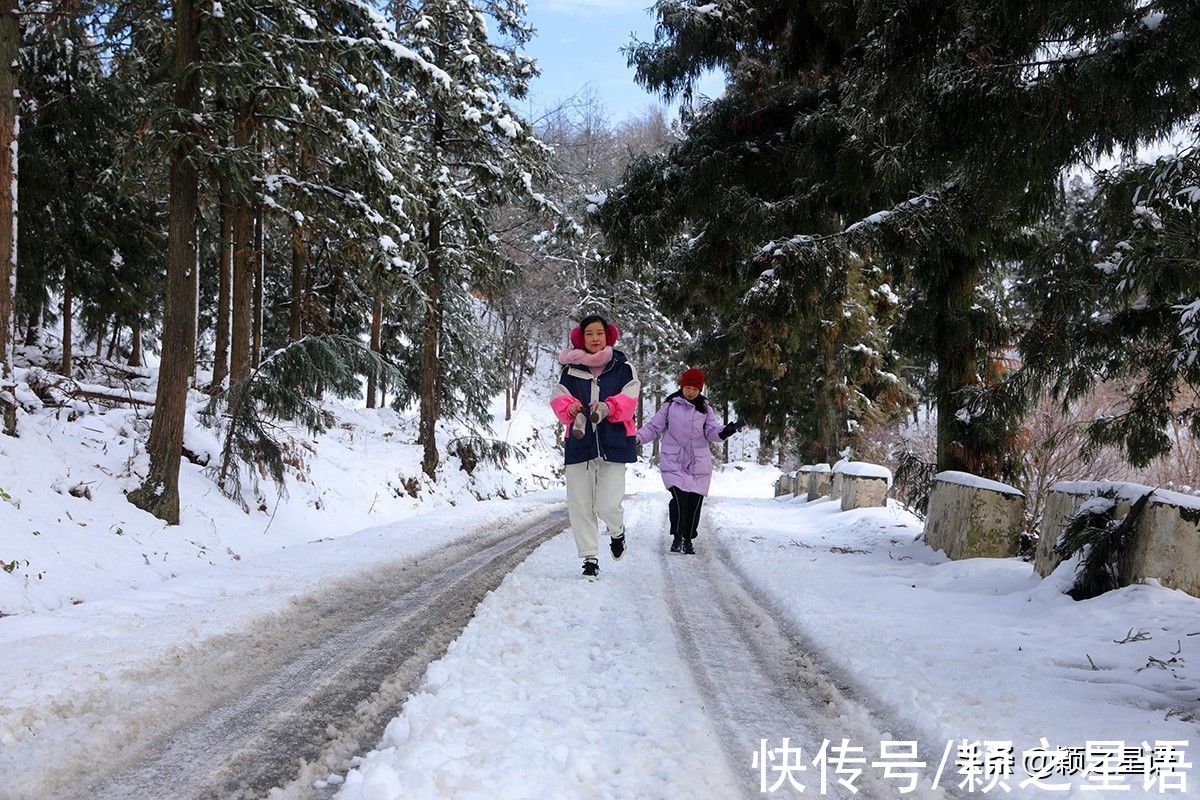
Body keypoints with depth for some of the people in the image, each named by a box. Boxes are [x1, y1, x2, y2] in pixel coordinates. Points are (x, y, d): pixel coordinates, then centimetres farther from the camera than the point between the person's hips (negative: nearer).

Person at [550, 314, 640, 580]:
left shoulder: (623, 368, 6)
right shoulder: (571, 370, 9)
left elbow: (628, 400, -7)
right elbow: (559, 398, -2)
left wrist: (607, 408, -27)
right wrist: (572, 409, -25)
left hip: (613, 443, -2)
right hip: (580, 442, 2)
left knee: (608, 505, -10)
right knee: (580, 505, 1)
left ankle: (617, 532, 25)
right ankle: (589, 559, 13)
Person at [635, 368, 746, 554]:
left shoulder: (705, 408, 8)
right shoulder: (671, 405, 3)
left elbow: (712, 432, 1)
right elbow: (654, 427, 8)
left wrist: (726, 431, -19)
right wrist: (637, 437, -7)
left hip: (699, 463, 2)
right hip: (674, 462, -2)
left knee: (695, 501, 1)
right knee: (679, 498, -18)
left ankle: (688, 539, 19)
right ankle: (677, 537, -2)